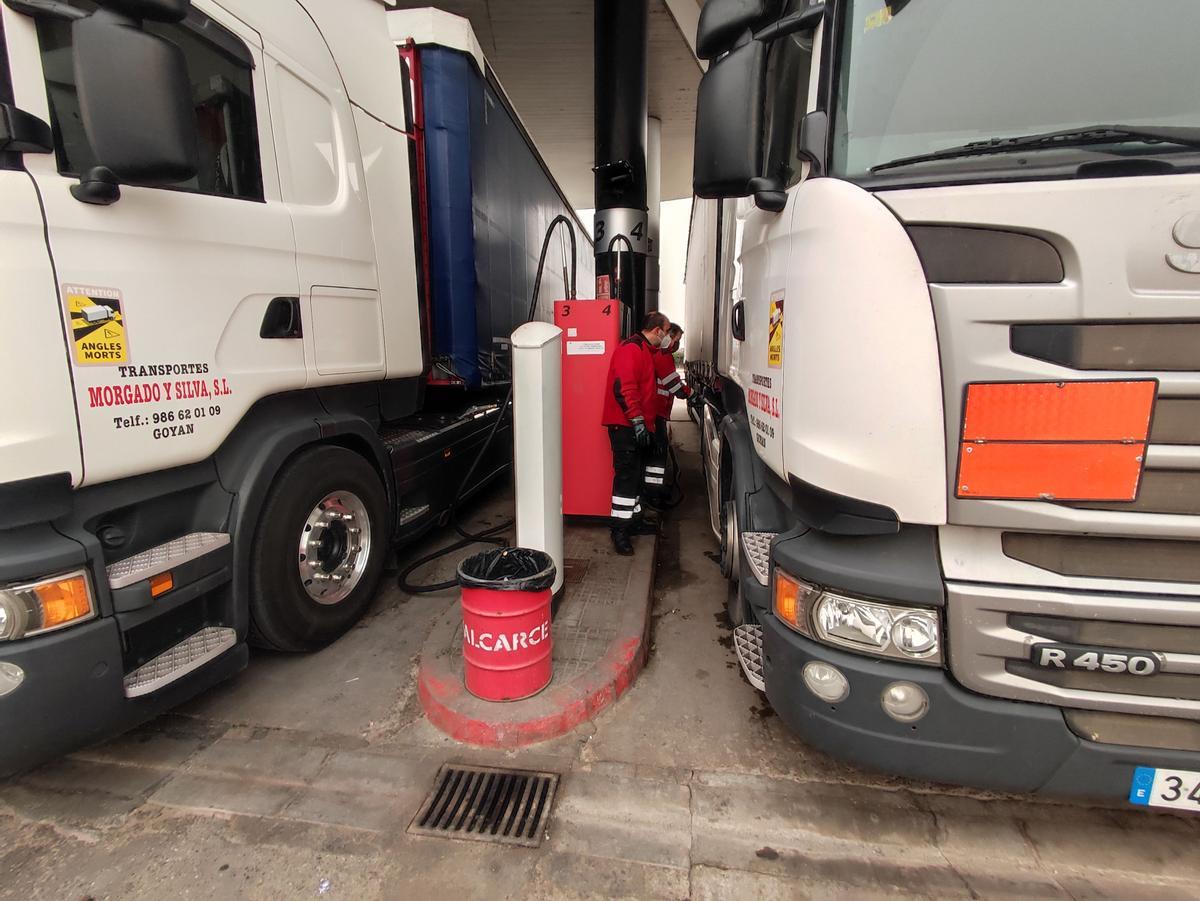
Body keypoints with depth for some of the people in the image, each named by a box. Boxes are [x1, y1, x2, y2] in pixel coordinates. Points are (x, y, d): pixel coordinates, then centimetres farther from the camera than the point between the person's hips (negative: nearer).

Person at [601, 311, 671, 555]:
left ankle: (634, 519, 27)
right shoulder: (631, 349, -13)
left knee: (634, 474, 16)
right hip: (625, 425, -11)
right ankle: (619, 530, -7)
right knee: (626, 475, -11)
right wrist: (637, 421, -25)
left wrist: (646, 423, 29)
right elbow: (624, 387, -24)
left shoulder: (644, 351, 21)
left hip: (636, 427, 11)